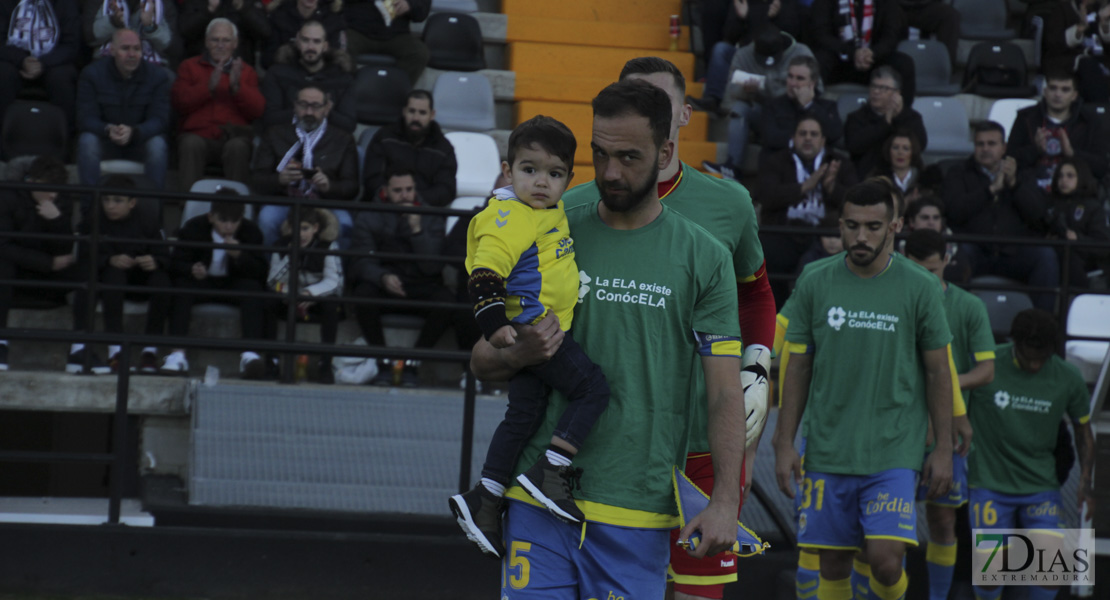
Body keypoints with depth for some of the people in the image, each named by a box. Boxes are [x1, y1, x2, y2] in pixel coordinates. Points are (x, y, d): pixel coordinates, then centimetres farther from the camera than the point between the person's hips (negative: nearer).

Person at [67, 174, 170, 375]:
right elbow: (85, 259, -13)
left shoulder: (145, 223, -1)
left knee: (161, 279, -30)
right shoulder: (93, 223, -3)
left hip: (140, 279, 1)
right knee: (114, 274, -36)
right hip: (107, 276, -1)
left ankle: (150, 350, -26)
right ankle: (115, 349, -38)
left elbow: (164, 256, -6)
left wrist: (155, 262, -30)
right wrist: (110, 260, -29)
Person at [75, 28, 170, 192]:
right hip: (105, 142, 0)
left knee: (157, 145, -32)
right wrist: (108, 130, -35)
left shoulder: (158, 76, -5)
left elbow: (160, 120, -13)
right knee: (87, 141, -32)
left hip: (140, 142, 0)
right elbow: (85, 119, -12)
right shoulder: (92, 74, -6)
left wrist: (133, 132, -35)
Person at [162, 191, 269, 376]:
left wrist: (239, 256, -31)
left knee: (253, 288, -32)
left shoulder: (251, 231, -6)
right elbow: (176, 262, -13)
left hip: (234, 285, 0)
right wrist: (192, 270, -37)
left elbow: (261, 272, -12)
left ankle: (249, 353, -43)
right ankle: (177, 353, -41)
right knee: (181, 286, -32)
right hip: (201, 283, 0)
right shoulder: (193, 228, -7)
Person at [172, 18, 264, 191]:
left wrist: (237, 87, -10)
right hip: (199, 135, 0)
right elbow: (180, 103, 3)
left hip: (234, 136, 0)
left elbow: (258, 111, 5)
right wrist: (209, 86, -10)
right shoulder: (190, 67, 20)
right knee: (191, 144, -35)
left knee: (237, 147, -35)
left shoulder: (246, 71, 20)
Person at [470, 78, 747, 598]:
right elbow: (481, 361, 11)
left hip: (637, 513, -1)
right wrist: (519, 355, -13)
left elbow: (725, 392, 0)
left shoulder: (703, 258, 3)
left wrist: (725, 500, -12)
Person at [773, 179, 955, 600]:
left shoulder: (920, 288, -2)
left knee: (886, 561, -14)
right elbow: (798, 368, 8)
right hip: (828, 452, 2)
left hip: (895, 452, -2)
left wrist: (943, 447, 1)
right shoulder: (814, 284, 3)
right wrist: (785, 444, 4)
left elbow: (938, 372, 4)